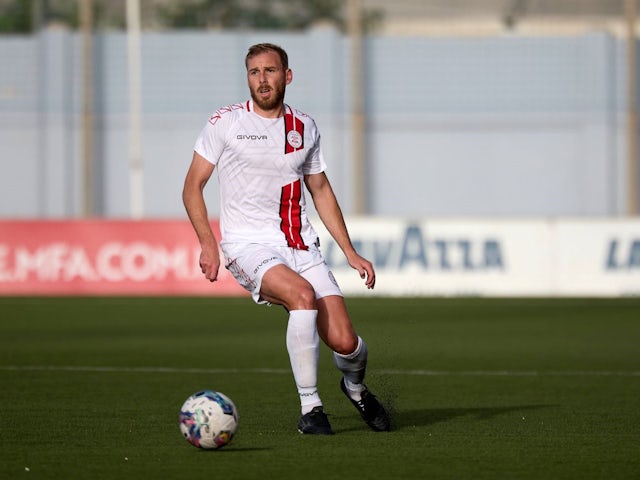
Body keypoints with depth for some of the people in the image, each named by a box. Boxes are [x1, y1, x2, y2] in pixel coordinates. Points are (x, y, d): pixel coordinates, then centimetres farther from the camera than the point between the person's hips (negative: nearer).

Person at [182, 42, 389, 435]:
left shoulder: (304, 128, 10)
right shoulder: (225, 123, -1)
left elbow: (321, 190, 21)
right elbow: (193, 187, 2)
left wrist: (351, 252, 16)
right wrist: (208, 244, -13)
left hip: (301, 246, 3)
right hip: (249, 246, -3)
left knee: (344, 342, -11)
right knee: (303, 295, -34)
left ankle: (355, 386, 28)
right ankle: (310, 408, -20)